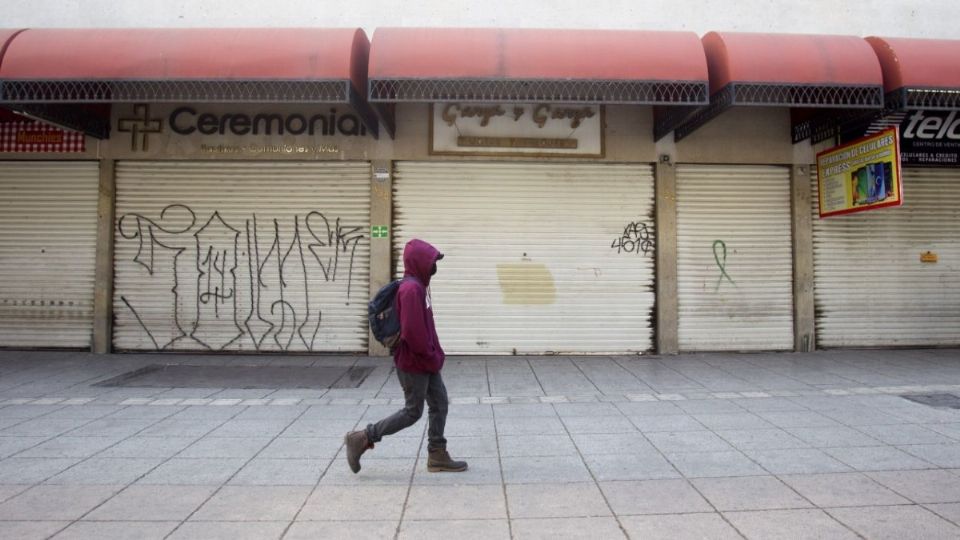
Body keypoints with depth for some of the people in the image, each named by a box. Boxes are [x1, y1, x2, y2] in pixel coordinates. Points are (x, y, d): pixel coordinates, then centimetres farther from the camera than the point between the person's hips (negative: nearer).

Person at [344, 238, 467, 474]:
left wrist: (434, 356, 14)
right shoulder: (411, 288, -21)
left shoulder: (418, 285, 11)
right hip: (414, 363, -10)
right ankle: (361, 438, 10)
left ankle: (437, 456, 21)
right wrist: (431, 358, -17)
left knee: (439, 404, 12)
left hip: (426, 362, 10)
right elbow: (413, 331, -27)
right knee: (413, 412, 1)